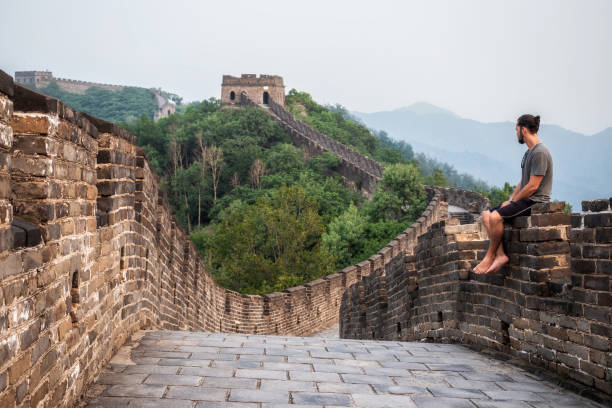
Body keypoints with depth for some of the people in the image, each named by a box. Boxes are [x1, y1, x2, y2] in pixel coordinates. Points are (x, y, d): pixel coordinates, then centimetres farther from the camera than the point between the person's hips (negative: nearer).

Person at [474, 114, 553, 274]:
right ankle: (500, 255, -9)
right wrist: (510, 200, 9)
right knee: (486, 215, 3)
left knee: (495, 217, -26)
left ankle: (490, 256, -8)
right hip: (525, 200, 11)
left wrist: (512, 201, -11)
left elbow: (533, 186, -20)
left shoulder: (540, 153, -16)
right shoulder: (529, 152, 18)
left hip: (535, 202, -11)